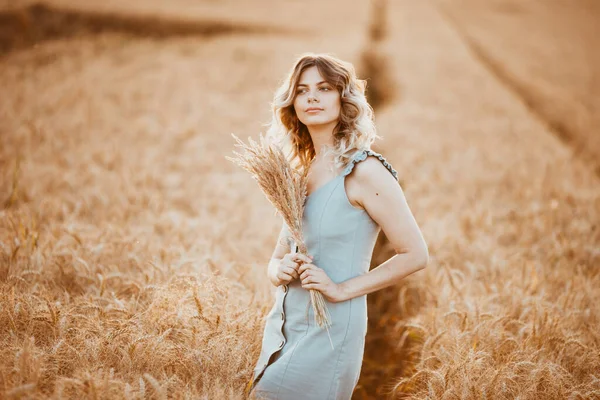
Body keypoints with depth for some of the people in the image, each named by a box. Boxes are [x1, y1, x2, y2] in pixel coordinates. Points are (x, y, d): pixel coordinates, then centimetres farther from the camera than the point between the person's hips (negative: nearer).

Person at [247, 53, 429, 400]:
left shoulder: (363, 171, -11)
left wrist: (342, 289, -14)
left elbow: (415, 255, -11)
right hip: (283, 328, 7)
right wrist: (280, 270, -5)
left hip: (329, 332, -7)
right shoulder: (301, 172, 11)